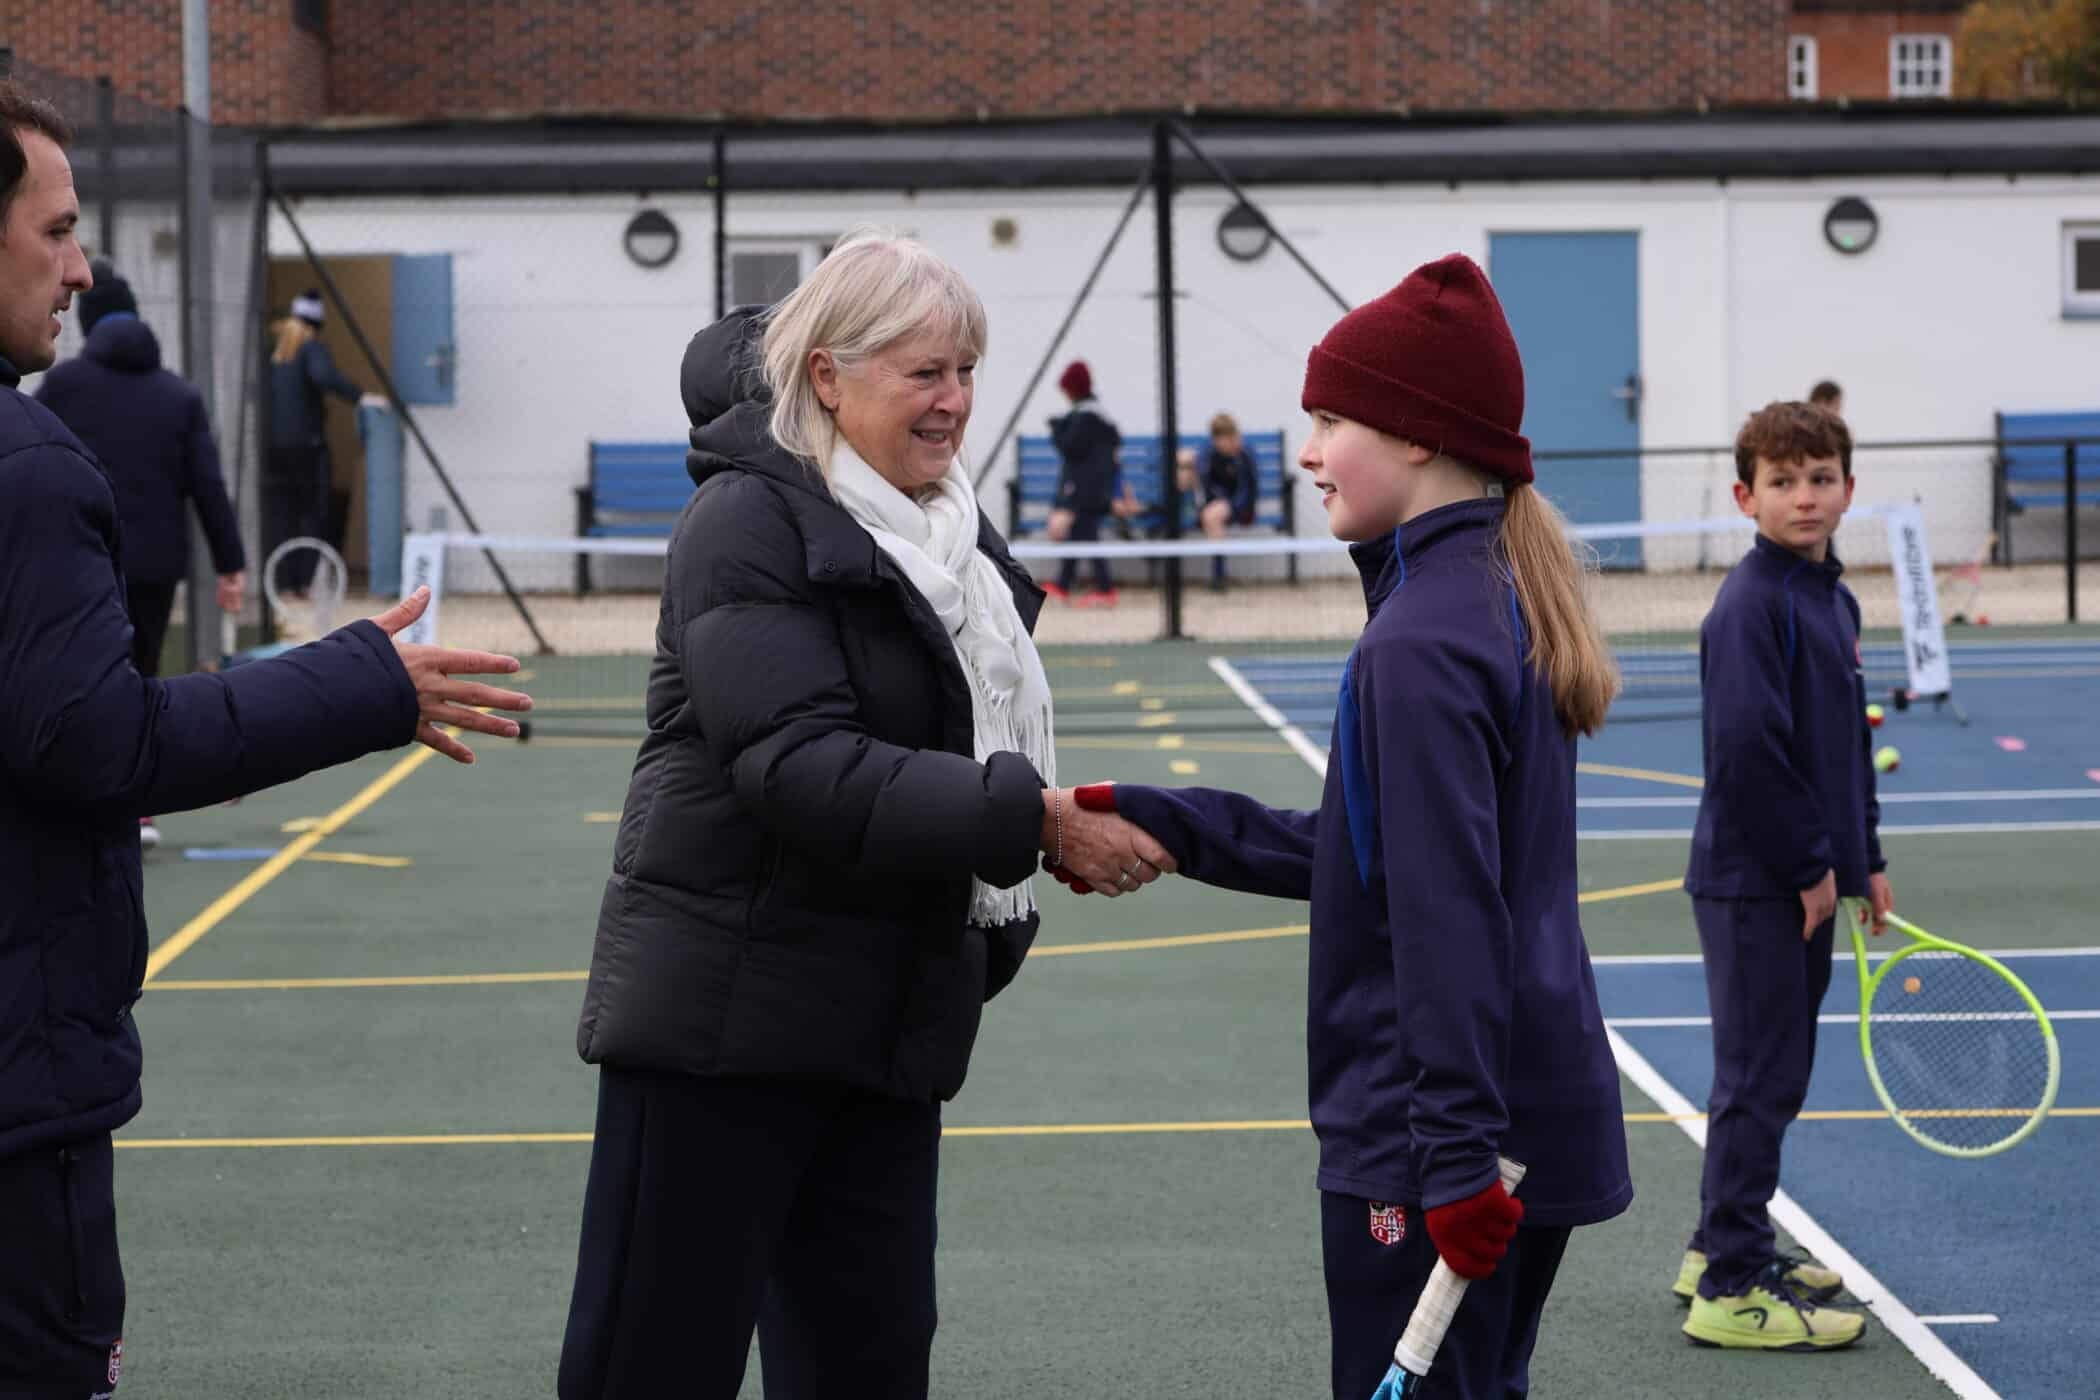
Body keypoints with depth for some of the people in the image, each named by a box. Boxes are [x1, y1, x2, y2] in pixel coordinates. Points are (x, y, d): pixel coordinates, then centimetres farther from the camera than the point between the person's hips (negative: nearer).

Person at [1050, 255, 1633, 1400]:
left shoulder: (1422, 644, -19)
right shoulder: (1497, 600, 11)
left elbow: (1446, 920, -23)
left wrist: (1455, 1159, -24)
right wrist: (1164, 823, 10)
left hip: (1425, 1151, -10)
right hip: (1540, 1113, 10)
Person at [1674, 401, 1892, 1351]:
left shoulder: (1832, 597, 13)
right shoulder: (1751, 603, -16)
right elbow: (1747, 747, -23)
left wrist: (1865, 858, 18)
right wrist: (1809, 866, -18)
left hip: (1808, 879, 9)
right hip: (1755, 881, -9)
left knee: (1774, 1071, 16)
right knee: (1760, 1077, -5)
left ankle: (1723, 1248, 28)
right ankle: (1731, 1290, 0)